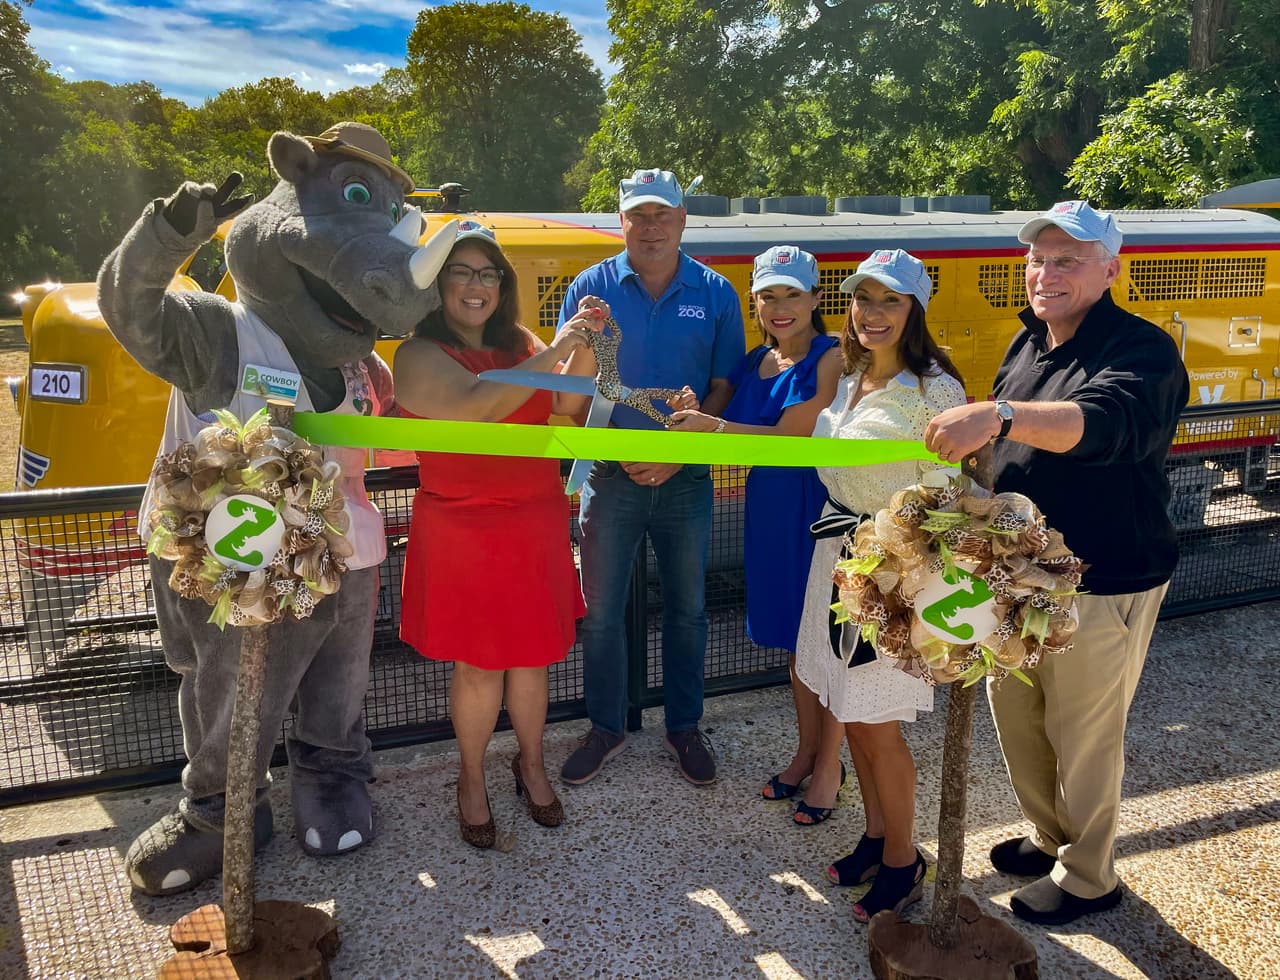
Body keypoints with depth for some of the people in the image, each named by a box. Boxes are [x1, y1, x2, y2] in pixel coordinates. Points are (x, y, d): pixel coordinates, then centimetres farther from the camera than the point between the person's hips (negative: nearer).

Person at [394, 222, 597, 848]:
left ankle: (531, 765, 36)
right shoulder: (420, 355, -9)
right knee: (479, 667, 5)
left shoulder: (519, 345, 8)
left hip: (535, 523, 5)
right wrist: (553, 354, -24)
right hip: (464, 531, -5)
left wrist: (585, 351, -9)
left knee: (530, 657, 14)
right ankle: (472, 780, 28)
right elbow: (477, 406, -26)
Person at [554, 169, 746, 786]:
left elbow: (724, 388, -1)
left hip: (686, 476, 1)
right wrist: (585, 342, -27)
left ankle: (684, 727, 31)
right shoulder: (592, 287, -3)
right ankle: (605, 728, 28)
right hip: (611, 474, 0)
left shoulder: (715, 294, -1)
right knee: (600, 611, 8)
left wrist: (676, 455, -12)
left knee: (687, 608, 12)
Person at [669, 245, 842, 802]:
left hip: (817, 509, -7)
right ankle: (806, 754, 31)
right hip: (769, 508, 7)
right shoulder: (754, 362, 11)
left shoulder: (831, 359, -10)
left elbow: (791, 436, -18)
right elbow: (720, 427, 9)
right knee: (793, 637, 16)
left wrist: (712, 426, -21)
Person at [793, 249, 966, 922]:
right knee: (847, 710, 15)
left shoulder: (934, 389, -15)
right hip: (838, 550, 7)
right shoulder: (846, 378, 8)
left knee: (875, 725, 2)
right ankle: (876, 835, 35)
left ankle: (902, 861, 23)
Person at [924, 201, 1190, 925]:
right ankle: (1052, 838, 42)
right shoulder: (1028, 343, 8)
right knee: (1015, 716, 18)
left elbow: (1105, 422, -40)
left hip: (1101, 587, -7)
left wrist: (998, 416, -53)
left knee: (1085, 738, 7)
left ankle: (1089, 878, 30)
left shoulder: (1142, 350, -17)